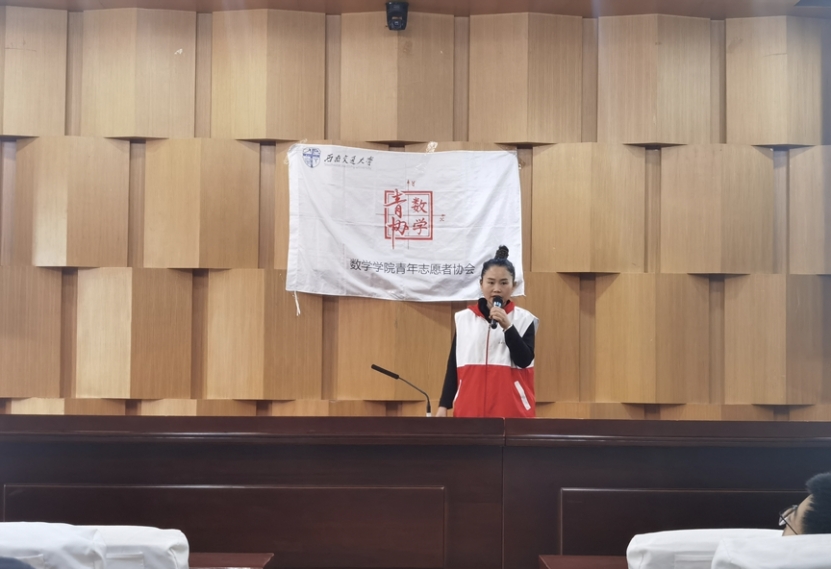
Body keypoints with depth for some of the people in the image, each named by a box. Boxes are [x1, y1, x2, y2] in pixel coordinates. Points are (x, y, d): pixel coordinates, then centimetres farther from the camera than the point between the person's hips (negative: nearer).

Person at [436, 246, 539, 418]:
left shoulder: (524, 319, 2)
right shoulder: (464, 318, 8)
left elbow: (524, 360, -9)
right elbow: (453, 365, 11)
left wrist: (508, 326, -18)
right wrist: (444, 405, 7)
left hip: (512, 410, -2)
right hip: (470, 409, 2)